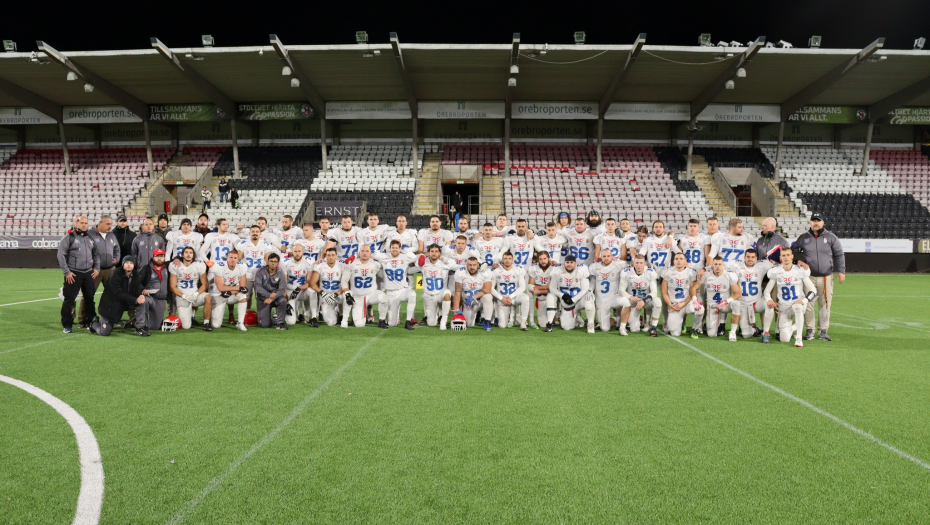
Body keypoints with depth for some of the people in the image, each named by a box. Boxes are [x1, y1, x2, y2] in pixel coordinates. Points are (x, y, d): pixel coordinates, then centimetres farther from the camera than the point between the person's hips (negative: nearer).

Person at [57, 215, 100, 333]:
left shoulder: (90, 238, 14)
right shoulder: (69, 237, -3)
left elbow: (96, 254, 22)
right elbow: (61, 255, -7)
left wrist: (97, 268, 11)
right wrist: (66, 272, -10)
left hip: (89, 273, 5)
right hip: (73, 273, -5)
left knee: (90, 298, 10)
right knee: (69, 299, -3)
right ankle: (67, 325, 4)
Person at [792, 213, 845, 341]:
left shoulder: (831, 237, 6)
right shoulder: (803, 237, 6)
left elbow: (839, 255, 7)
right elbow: (794, 250, 11)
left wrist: (841, 271, -2)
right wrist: (798, 260, -8)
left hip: (826, 277, 0)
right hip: (808, 277, 0)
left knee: (825, 305, 3)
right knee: (808, 304, -2)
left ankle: (823, 331, 12)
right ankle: (810, 330, 7)